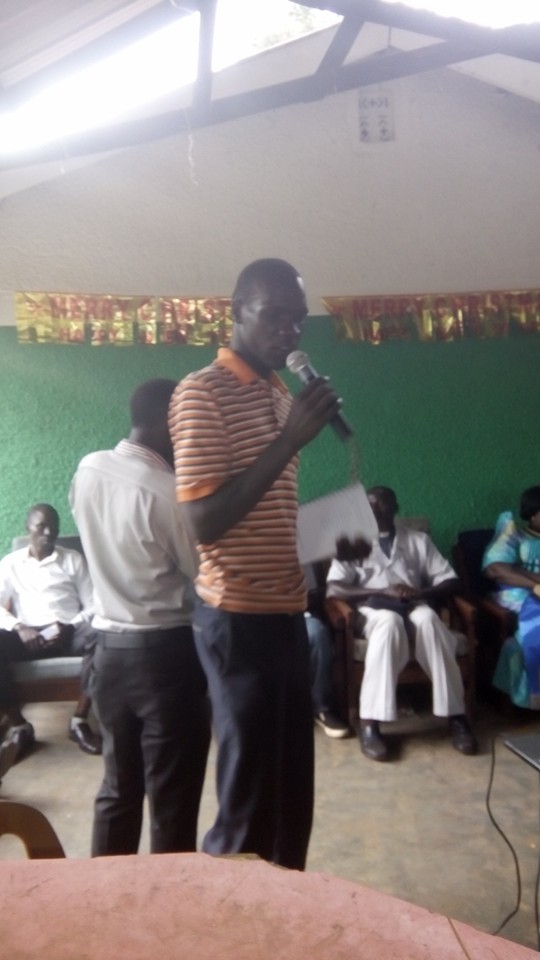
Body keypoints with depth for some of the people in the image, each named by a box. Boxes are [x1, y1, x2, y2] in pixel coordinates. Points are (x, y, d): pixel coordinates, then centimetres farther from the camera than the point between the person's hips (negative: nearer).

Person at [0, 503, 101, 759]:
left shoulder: (73, 559, 14)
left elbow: (93, 606, 7)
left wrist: (69, 627, -11)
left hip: (69, 632, 0)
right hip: (28, 635, 0)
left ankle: (79, 721, -22)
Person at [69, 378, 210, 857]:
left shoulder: (87, 471, 2)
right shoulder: (168, 490, -19)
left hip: (109, 646, 7)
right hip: (167, 651, -7)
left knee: (118, 785, 19)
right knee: (173, 797, 8)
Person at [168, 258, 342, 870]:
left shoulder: (281, 396, 13)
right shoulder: (202, 393, -13)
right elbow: (203, 521, -21)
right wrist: (290, 440, -24)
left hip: (285, 610, 8)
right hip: (238, 617, -8)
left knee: (293, 779, 19)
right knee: (249, 786, 5)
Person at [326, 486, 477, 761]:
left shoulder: (419, 540, 18)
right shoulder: (353, 543, 13)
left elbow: (450, 581, 9)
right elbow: (333, 589, -3)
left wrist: (421, 592, -12)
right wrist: (382, 591, -14)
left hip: (414, 607, 2)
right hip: (374, 610, -1)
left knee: (428, 619, -35)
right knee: (390, 621, -38)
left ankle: (456, 716, -29)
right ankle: (369, 723, -37)